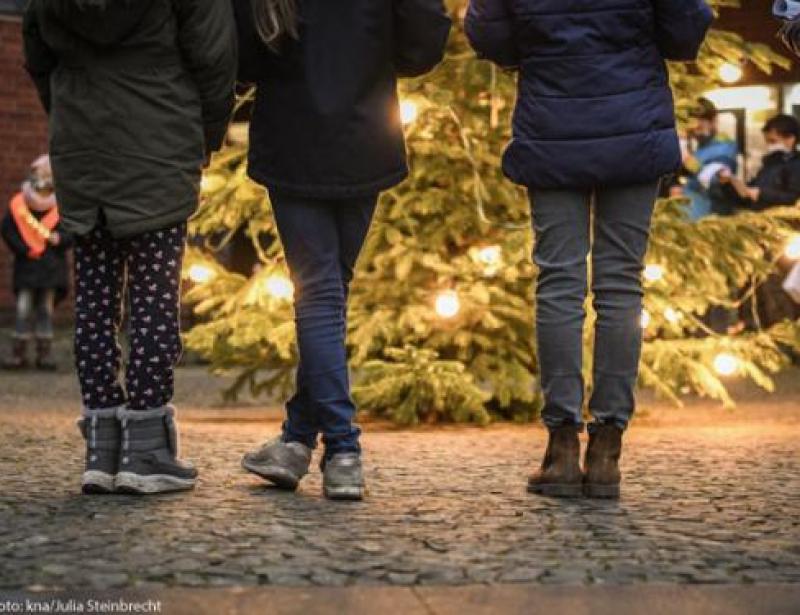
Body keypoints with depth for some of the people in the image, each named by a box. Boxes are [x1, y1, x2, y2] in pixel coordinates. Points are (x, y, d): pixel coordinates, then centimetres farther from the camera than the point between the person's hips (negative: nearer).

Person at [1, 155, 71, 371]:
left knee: (46, 309, 7)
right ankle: (19, 354, 1)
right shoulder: (18, 204, -2)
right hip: (27, 265, -1)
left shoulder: (62, 207, 1)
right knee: (24, 309, -4)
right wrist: (23, 250, -11)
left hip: (52, 264, 1)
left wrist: (60, 238, -18)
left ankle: (44, 354, 12)